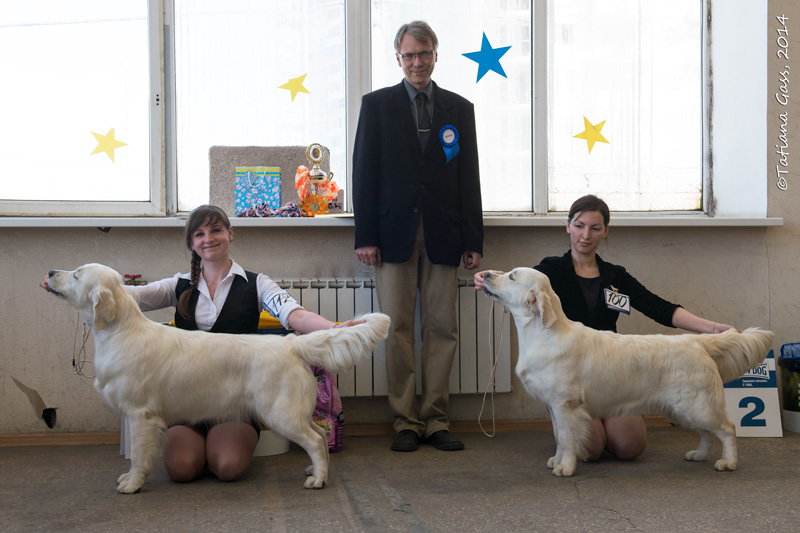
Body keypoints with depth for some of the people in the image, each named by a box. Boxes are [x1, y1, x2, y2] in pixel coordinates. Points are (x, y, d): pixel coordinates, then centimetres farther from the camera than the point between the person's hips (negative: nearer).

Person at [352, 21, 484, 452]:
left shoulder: (459, 109, 13)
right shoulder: (376, 105, 8)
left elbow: (469, 177, 10)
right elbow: (365, 172, 3)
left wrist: (473, 240, 5)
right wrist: (365, 236, -5)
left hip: (442, 235, 2)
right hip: (395, 233, -1)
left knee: (442, 329, 2)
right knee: (397, 330, -1)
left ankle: (435, 420, 10)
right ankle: (405, 421, 8)